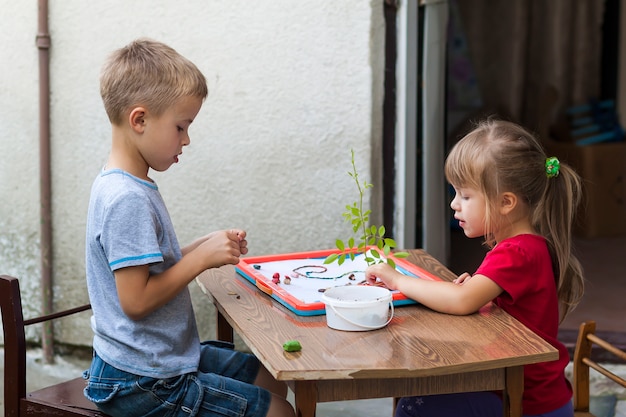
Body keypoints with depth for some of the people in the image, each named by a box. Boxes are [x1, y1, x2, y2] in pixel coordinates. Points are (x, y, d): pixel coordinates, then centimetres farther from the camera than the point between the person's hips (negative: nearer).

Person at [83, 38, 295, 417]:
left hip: (168, 355, 10)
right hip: (141, 383, -10)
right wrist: (202, 258, -19)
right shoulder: (127, 200, -25)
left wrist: (207, 247, 3)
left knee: (272, 383, 21)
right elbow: (135, 300, -27)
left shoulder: (129, 186, 7)